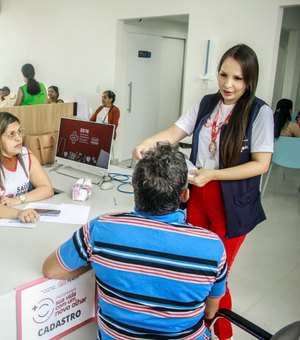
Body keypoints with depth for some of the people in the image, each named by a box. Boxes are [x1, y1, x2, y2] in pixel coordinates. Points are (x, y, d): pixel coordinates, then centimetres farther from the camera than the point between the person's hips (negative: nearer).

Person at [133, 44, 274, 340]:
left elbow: (261, 164, -16)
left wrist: (212, 174, -25)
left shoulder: (260, 112, -12)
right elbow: (174, 132, -1)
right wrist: (146, 143, -21)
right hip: (196, 195, 5)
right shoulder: (206, 104, 3)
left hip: (232, 203, -4)